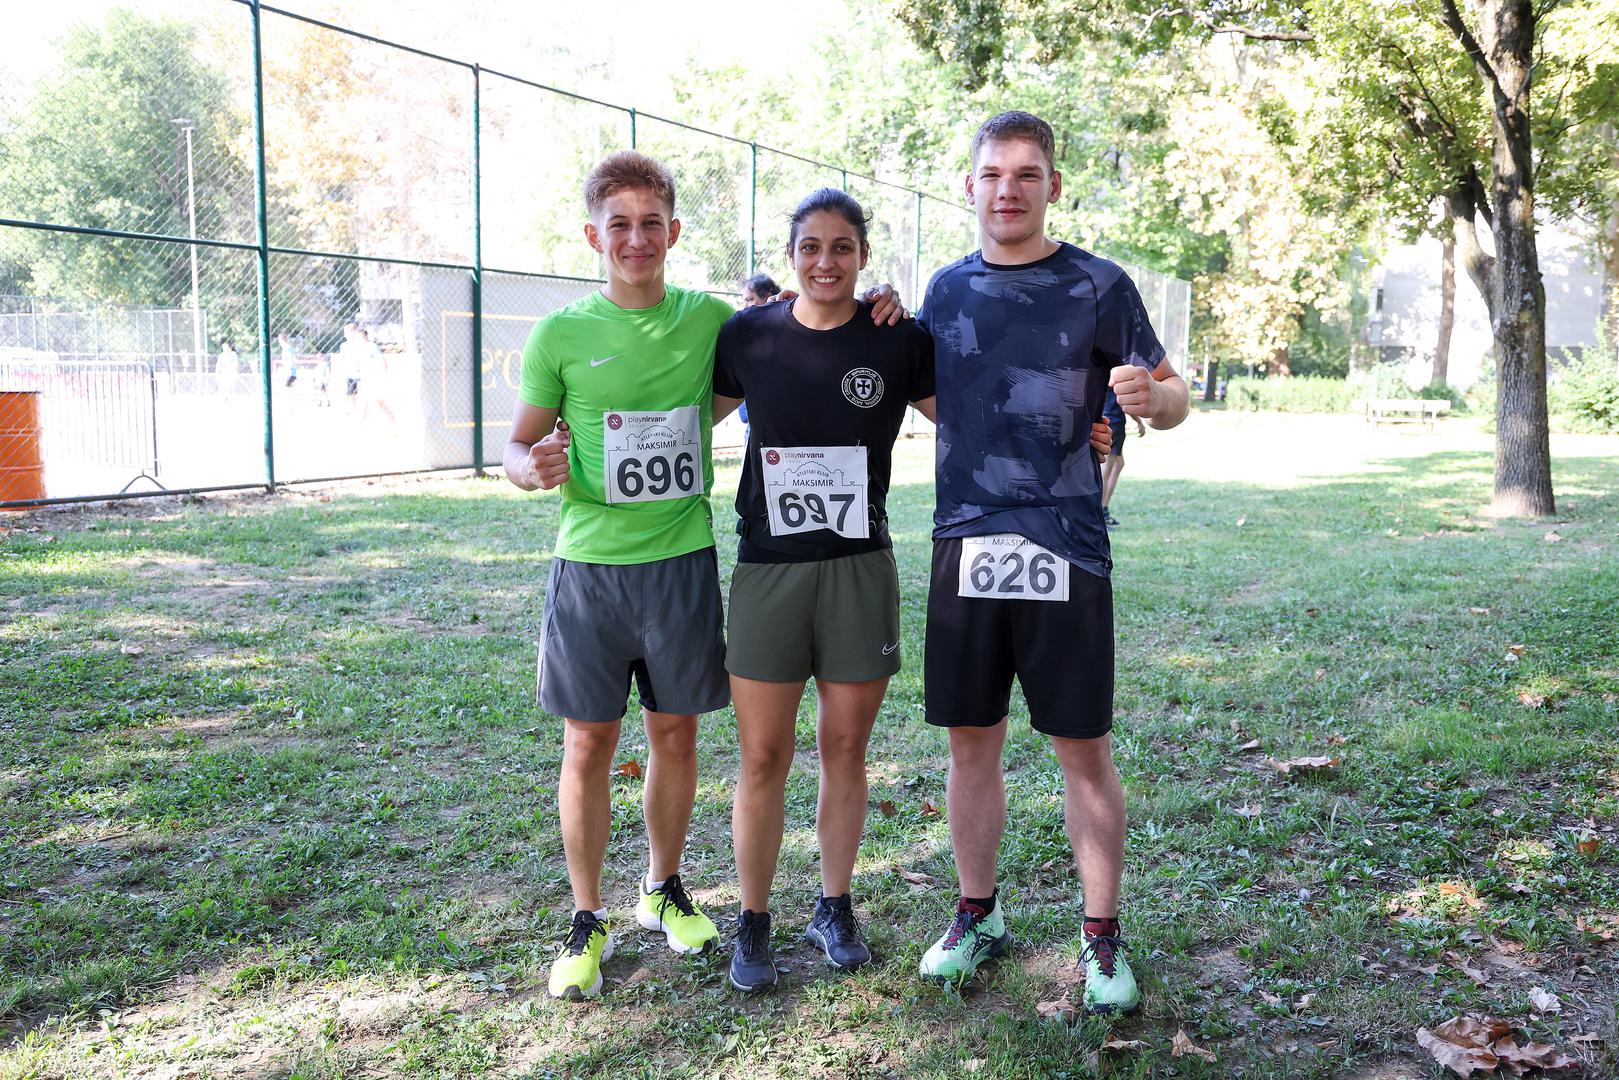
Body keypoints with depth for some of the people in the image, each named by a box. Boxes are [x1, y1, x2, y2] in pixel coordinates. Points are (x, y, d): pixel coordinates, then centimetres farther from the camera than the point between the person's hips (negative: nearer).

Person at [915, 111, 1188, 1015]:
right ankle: (978, 916, 28)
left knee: (1084, 748, 3)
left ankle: (1103, 939, 19)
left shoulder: (1097, 286, -2)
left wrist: (1150, 394, -23)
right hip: (966, 548, 4)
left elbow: (1174, 398, 1)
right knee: (972, 741, 11)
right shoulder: (947, 289, 10)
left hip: (1064, 550, -3)